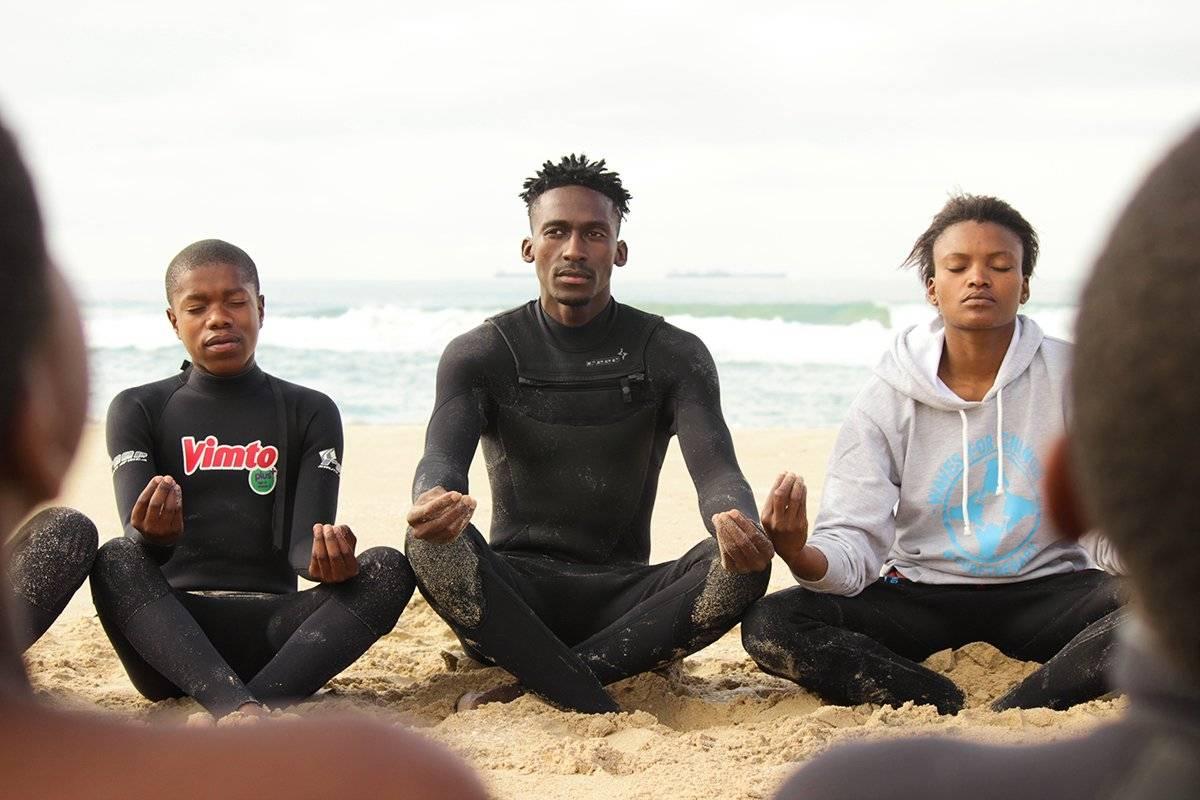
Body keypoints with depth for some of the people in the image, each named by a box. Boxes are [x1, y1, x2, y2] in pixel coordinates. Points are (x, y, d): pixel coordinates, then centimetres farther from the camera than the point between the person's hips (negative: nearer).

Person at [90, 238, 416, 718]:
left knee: (388, 569, -25)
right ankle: (241, 710, -51)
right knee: (116, 561, -31)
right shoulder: (138, 410, 8)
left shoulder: (310, 413, 11)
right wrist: (154, 536, -33)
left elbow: (303, 543, -2)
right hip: (173, 630, -1)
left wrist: (328, 557, -27)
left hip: (273, 628, 1)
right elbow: (136, 542, -7)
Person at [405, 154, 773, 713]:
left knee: (742, 564, -29)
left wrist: (739, 524, -38)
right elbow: (441, 458, -15)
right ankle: (603, 715, -36)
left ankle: (521, 693, -28)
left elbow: (716, 468, -11)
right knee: (431, 543, -32)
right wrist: (433, 500, -43)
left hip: (624, 598, 1)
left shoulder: (672, 354, 3)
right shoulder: (480, 354, 2)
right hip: (514, 594, -1)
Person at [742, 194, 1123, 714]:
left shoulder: (1070, 376, -4)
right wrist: (802, 557, -35)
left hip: (1042, 592, -1)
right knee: (769, 624, -23)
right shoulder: (889, 399, -4)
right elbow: (853, 544, -12)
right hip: (920, 592, 1)